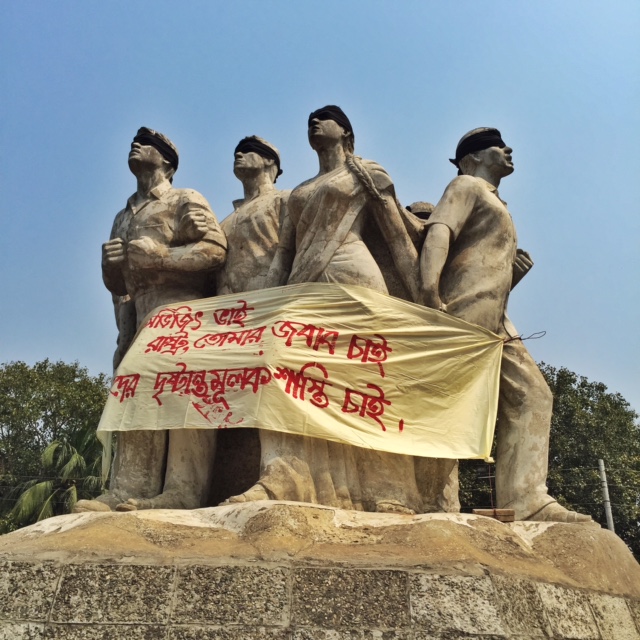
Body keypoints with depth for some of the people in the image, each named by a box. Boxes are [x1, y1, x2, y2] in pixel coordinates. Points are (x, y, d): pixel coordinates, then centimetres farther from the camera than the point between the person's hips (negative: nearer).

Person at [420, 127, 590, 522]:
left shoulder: (494, 203, 35)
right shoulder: (467, 186, 8)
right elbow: (438, 234, -14)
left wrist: (515, 271, 12)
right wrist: (430, 293, -30)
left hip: (495, 323, 9)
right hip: (465, 312, -9)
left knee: (532, 395, -1)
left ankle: (527, 500, -7)